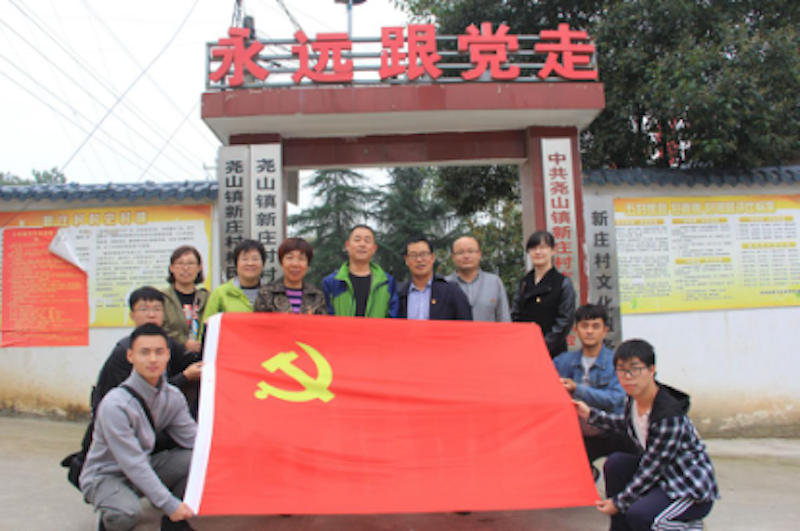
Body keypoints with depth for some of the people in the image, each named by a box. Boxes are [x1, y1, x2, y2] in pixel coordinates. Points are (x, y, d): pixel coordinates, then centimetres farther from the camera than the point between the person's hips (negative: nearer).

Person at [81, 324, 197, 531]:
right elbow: (133, 463, -27)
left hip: (147, 466, 6)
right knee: (127, 512, -36)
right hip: (106, 475, -5)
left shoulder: (173, 397, -6)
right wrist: (169, 504, -29)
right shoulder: (115, 405, -27)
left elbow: (193, 438, -5)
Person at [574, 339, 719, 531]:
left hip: (693, 489, -8)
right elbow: (626, 423, 20)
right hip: (661, 474, 8)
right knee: (615, 462, -11)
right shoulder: (633, 398, -6)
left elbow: (650, 470, -24)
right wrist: (590, 414, 11)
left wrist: (619, 502, -15)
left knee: (639, 515, -26)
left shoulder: (670, 416, -30)